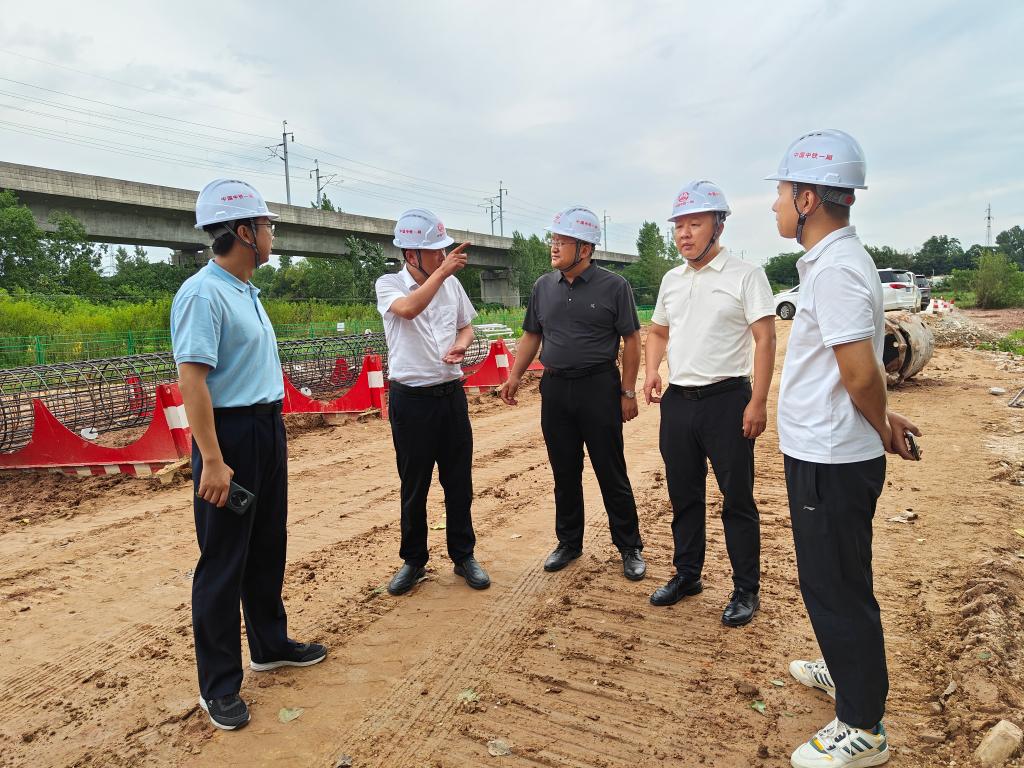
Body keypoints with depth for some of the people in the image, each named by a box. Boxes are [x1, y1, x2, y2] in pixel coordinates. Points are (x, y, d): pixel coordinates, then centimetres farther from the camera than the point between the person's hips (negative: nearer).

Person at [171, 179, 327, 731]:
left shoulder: (247, 293, 12)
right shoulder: (203, 294, -17)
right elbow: (191, 379, -23)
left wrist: (272, 432, 16)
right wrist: (213, 461, -26)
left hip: (269, 430, 9)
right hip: (230, 435, -9)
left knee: (269, 547, 19)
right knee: (223, 562, 2)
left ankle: (270, 645, 37)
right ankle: (218, 686, 16)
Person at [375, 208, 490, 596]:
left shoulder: (452, 284, 6)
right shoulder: (389, 285, -6)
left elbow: (466, 327, 16)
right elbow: (408, 309, -28)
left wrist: (459, 346, -6)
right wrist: (442, 271, -23)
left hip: (451, 393, 3)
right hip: (410, 398, -3)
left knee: (459, 480, 9)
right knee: (414, 485, 8)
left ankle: (463, 556, 25)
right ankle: (414, 561, 24)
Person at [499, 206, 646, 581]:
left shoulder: (613, 286, -4)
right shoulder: (543, 286, 9)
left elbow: (631, 341, -3)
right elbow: (531, 336, 15)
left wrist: (627, 392, -7)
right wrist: (515, 376, 5)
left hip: (599, 386, -4)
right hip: (554, 387, 4)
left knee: (611, 473, 3)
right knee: (564, 472, 12)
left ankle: (630, 547, 18)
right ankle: (569, 542, 28)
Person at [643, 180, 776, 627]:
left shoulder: (745, 276, -6)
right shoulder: (671, 280, 12)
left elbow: (765, 340, -10)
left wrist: (758, 402, -16)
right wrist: (652, 371, 2)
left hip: (727, 400, -6)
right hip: (677, 401, 6)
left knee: (737, 499, 3)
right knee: (684, 496, 16)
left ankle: (746, 590, 18)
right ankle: (687, 574, 32)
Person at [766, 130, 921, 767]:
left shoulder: (834, 267, -21)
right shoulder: (833, 258, 11)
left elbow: (862, 374, -25)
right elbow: (863, 372, 17)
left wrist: (880, 428, -7)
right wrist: (883, 420, 10)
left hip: (832, 462, -10)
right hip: (824, 453, 10)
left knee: (836, 589, 4)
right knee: (832, 580, 25)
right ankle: (849, 671, 45)